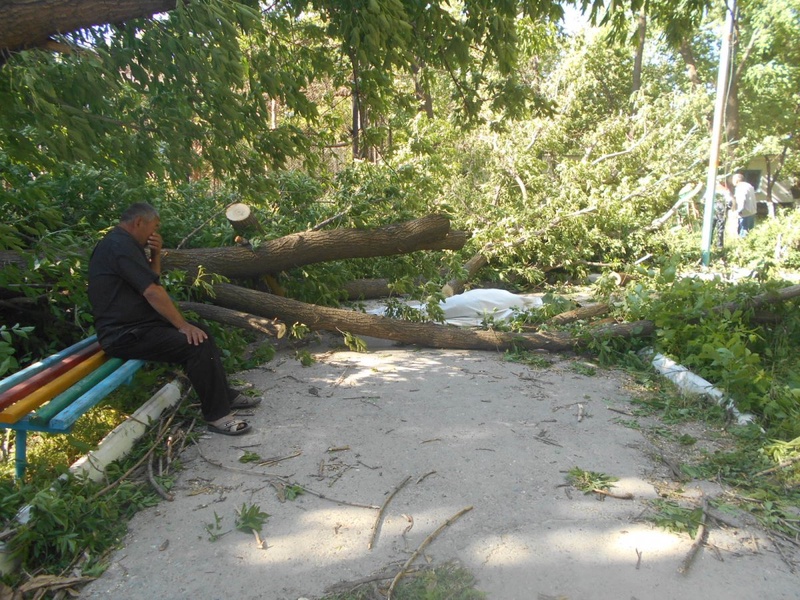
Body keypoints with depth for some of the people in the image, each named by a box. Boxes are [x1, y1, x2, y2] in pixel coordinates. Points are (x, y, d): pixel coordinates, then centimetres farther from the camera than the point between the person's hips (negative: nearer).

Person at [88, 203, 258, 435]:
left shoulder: (122, 243, 16)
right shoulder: (120, 244, -18)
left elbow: (152, 282, 21)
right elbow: (152, 292, -23)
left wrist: (155, 255, 5)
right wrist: (183, 325, -20)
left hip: (137, 324, 11)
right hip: (126, 334, -11)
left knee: (202, 333, 10)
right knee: (196, 344, -23)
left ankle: (225, 394, 17)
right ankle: (216, 415, -14)